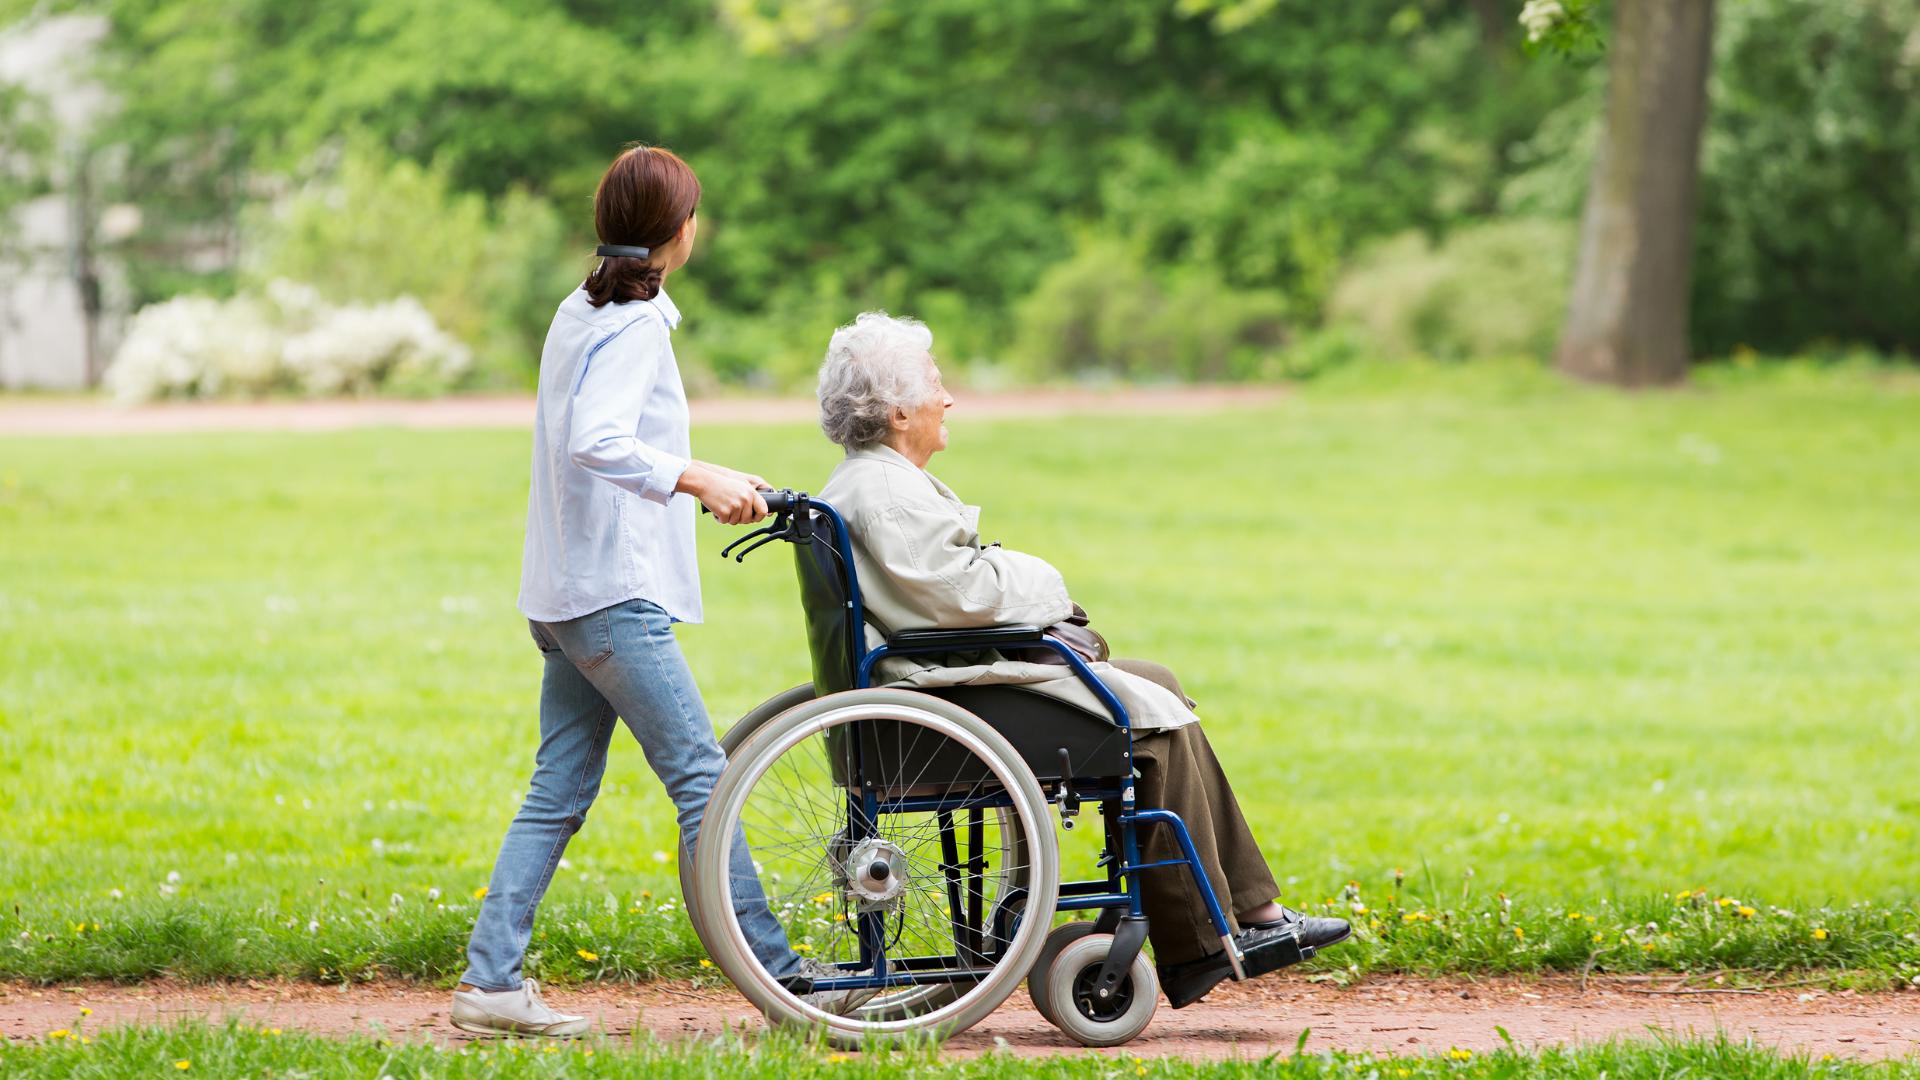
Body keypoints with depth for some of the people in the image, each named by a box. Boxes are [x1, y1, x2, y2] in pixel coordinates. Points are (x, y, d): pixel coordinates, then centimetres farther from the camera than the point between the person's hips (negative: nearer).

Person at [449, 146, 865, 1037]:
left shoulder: (580, 312, 16)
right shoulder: (636, 324, -13)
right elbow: (596, 442, -27)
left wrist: (707, 480, 27)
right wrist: (699, 479, -30)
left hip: (564, 594, 10)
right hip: (617, 590, -10)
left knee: (559, 791, 8)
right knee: (701, 776, -7)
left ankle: (490, 980, 4)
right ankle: (778, 973, -5)